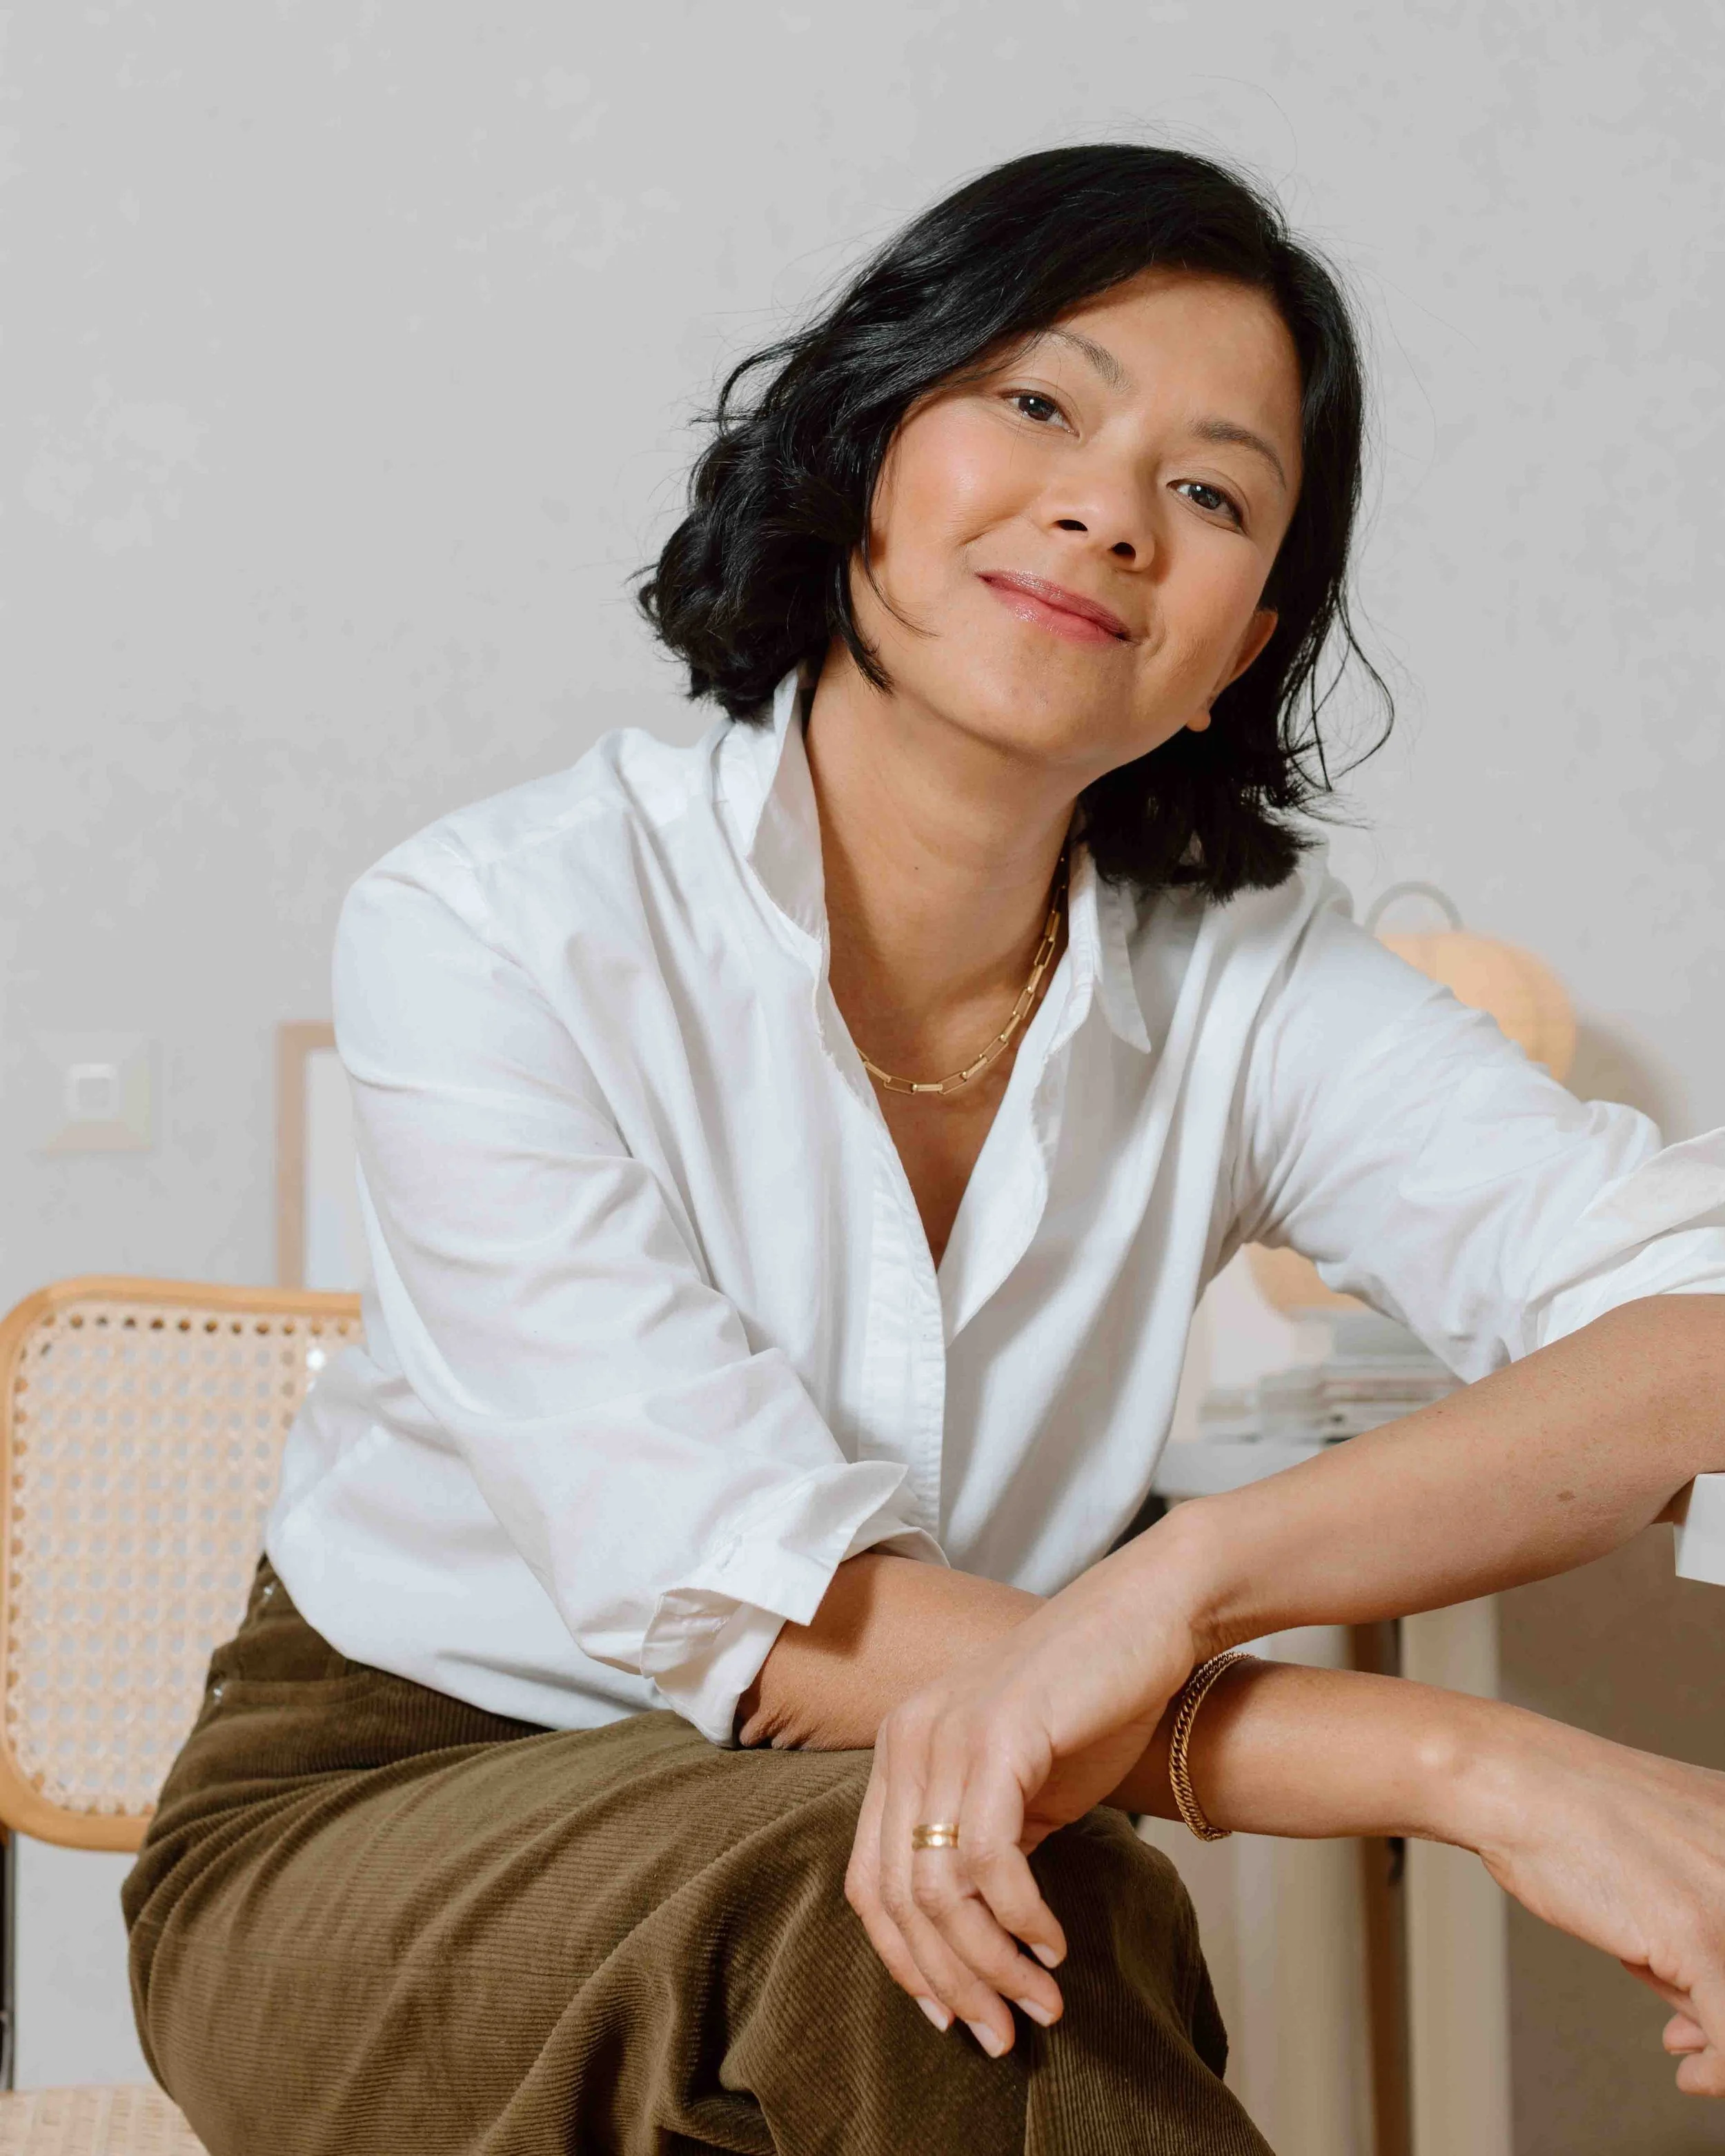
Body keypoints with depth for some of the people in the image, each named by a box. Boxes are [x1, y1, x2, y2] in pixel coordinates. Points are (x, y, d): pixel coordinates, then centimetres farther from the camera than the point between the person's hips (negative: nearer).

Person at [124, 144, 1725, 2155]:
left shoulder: (1241, 971, -7)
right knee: (937, 1897, -33)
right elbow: (756, 1614, -27)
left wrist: (1181, 1573, -40)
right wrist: (1480, 1767, -38)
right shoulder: (495, 931, -19)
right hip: (369, 1833, -3)